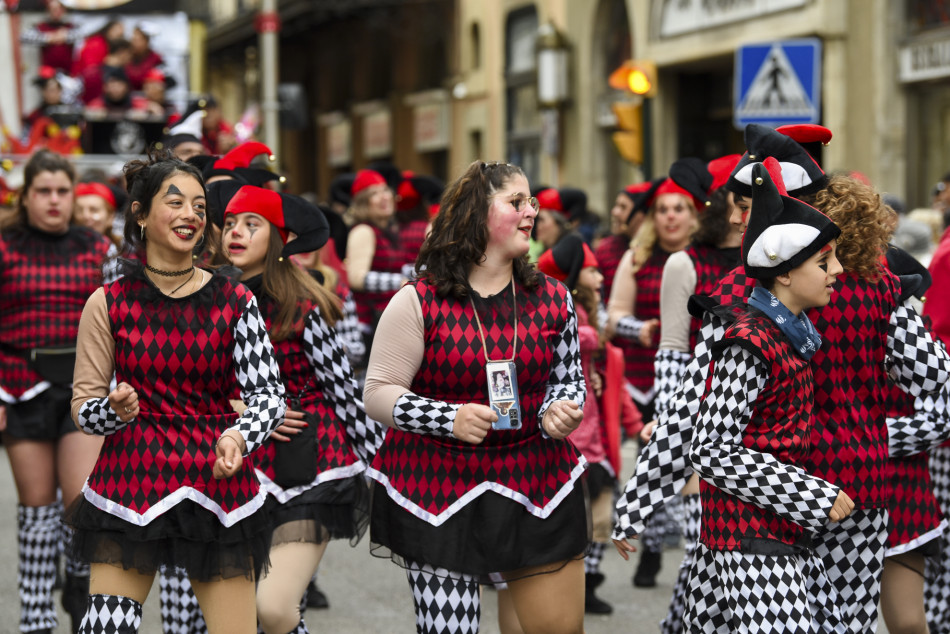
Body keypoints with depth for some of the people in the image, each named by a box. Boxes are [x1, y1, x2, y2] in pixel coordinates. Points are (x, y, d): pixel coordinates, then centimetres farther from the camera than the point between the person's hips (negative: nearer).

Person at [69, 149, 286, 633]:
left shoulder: (234, 301, 3)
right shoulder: (108, 304, 1)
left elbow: (269, 392, -2)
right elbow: (83, 406, 5)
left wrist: (239, 437, -22)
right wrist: (116, 409, -18)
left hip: (217, 482, 1)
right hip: (129, 482, -1)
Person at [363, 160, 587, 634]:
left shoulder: (552, 299, 5)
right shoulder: (419, 302, -7)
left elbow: (568, 379, 16)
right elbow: (378, 393, -6)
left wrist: (559, 410, -7)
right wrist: (449, 419, -21)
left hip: (535, 481, 4)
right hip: (438, 485, -4)